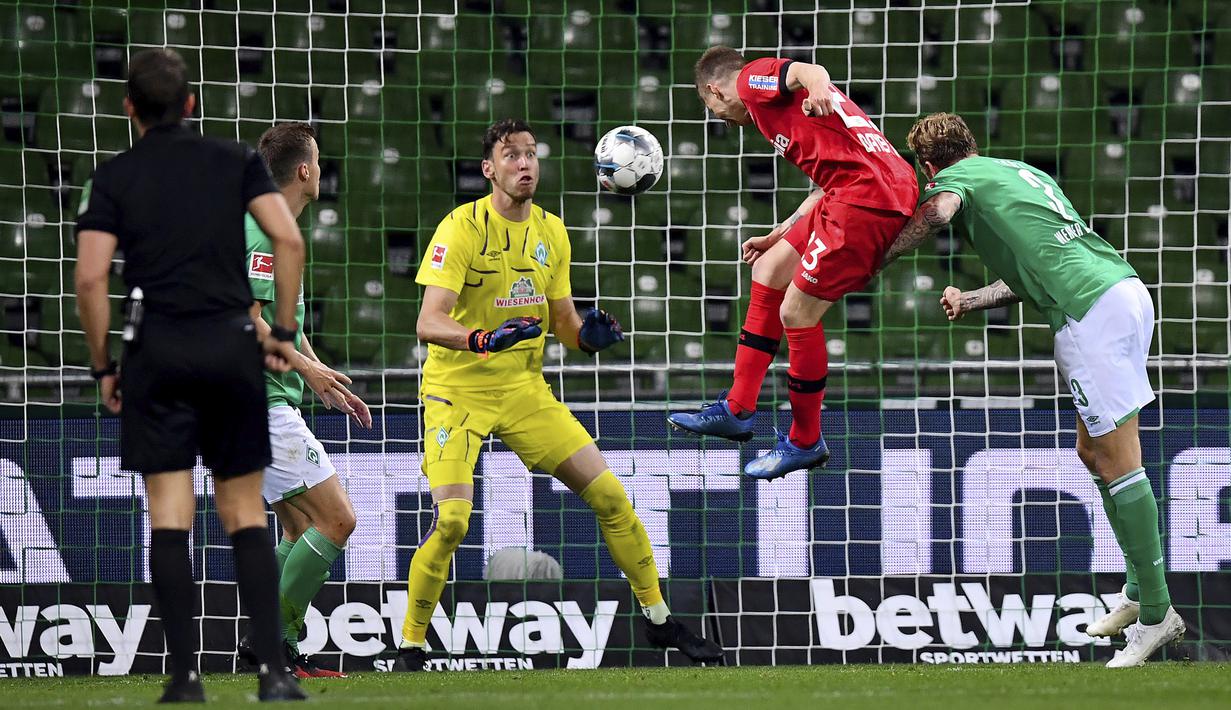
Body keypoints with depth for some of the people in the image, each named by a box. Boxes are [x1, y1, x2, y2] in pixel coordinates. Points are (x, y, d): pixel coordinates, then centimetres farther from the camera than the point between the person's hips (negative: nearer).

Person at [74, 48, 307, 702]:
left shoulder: (114, 177, 4)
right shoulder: (235, 161, 8)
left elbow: (90, 277, -5)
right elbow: (289, 240, -3)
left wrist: (103, 366, 4)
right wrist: (284, 330, 5)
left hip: (157, 352, -1)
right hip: (231, 344, 1)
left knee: (169, 517, 0)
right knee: (245, 512, 7)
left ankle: (186, 675, -7)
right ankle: (272, 669, -4)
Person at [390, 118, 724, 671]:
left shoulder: (551, 232, 5)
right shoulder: (462, 228, -14)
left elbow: (564, 323, 12)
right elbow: (429, 323, -23)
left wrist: (590, 335, -11)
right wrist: (482, 339, -42)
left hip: (525, 391, 6)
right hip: (457, 392, -6)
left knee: (610, 495, 1)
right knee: (452, 519, -23)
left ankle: (658, 619, 17)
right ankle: (411, 645, -5)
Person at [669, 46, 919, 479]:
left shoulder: (753, 79, 5)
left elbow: (809, 71, -18)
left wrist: (818, 90, -43)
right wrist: (777, 237, 44)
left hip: (865, 197, -10)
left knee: (796, 313, -2)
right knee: (769, 270, 21)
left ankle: (805, 443, 13)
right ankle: (736, 412, 27)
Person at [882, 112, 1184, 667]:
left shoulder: (955, 177, 7)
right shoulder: (1022, 172, 30)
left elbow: (938, 210, -18)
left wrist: (873, 262, -8)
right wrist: (971, 302, 40)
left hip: (1091, 315, -8)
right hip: (1127, 291, 8)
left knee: (1117, 464, -5)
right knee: (1094, 451, 18)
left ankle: (1155, 613, -3)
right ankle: (1140, 591, 20)